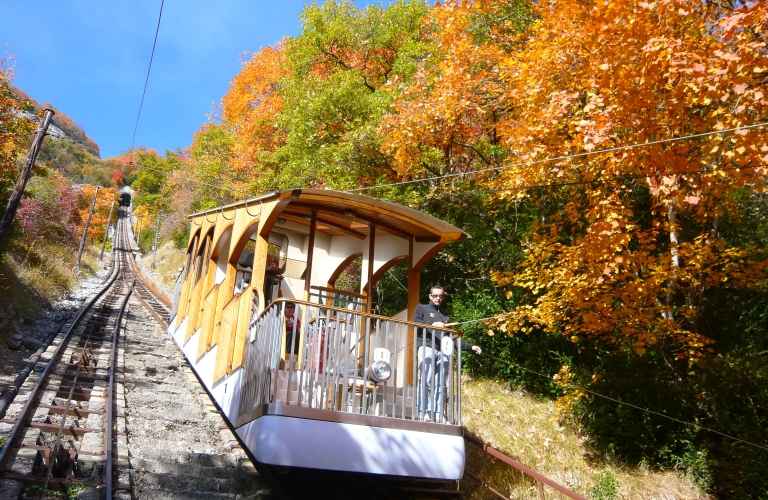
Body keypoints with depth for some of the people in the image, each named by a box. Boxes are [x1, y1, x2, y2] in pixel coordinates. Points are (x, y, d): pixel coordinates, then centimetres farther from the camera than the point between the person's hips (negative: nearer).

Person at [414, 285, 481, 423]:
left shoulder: (445, 317, 32)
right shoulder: (422, 308, 20)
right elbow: (415, 322, 0)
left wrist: (470, 347, 25)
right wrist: (432, 325, -14)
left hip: (442, 352, 5)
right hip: (426, 348, -4)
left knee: (441, 385, -4)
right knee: (425, 381, -17)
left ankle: (438, 415, -5)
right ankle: (423, 413, -19)